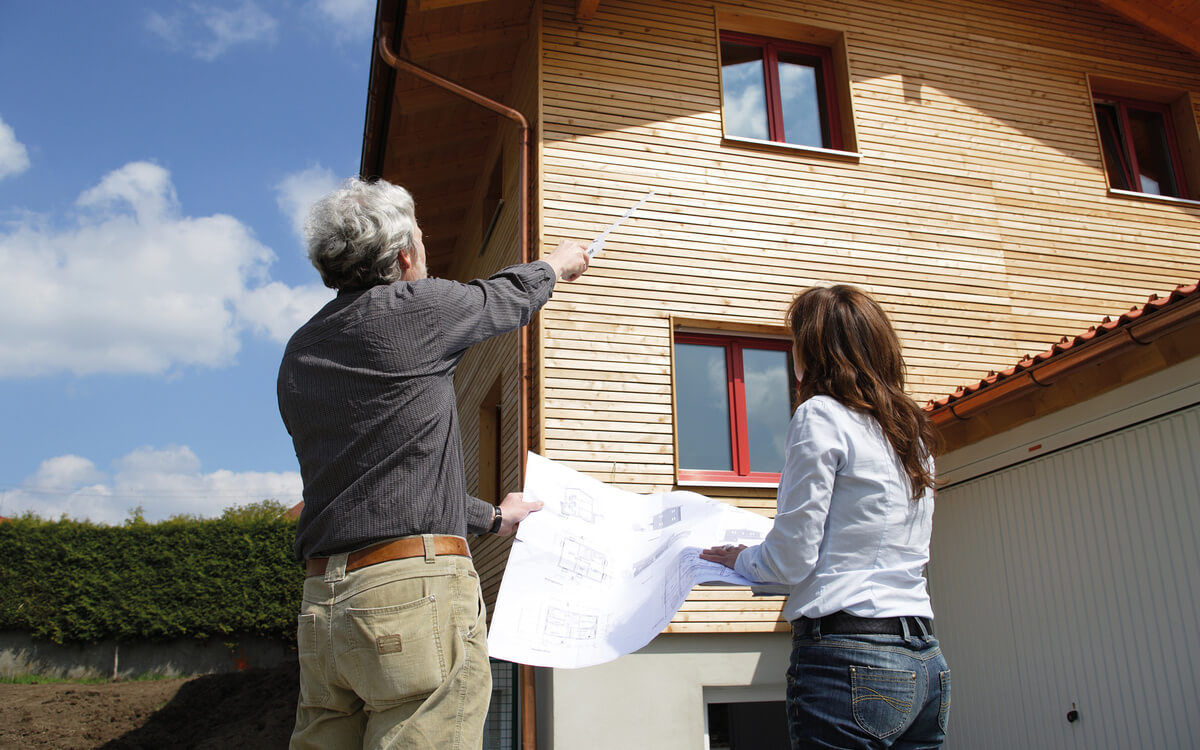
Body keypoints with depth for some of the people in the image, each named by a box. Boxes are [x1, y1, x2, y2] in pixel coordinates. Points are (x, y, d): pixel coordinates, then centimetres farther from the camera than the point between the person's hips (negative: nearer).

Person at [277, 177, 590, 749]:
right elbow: (505, 299, 15)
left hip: (321, 605, 8)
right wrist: (556, 264, 38)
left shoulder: (298, 356, 17)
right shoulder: (413, 307, -5)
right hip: (417, 593, -7)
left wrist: (491, 517, 35)